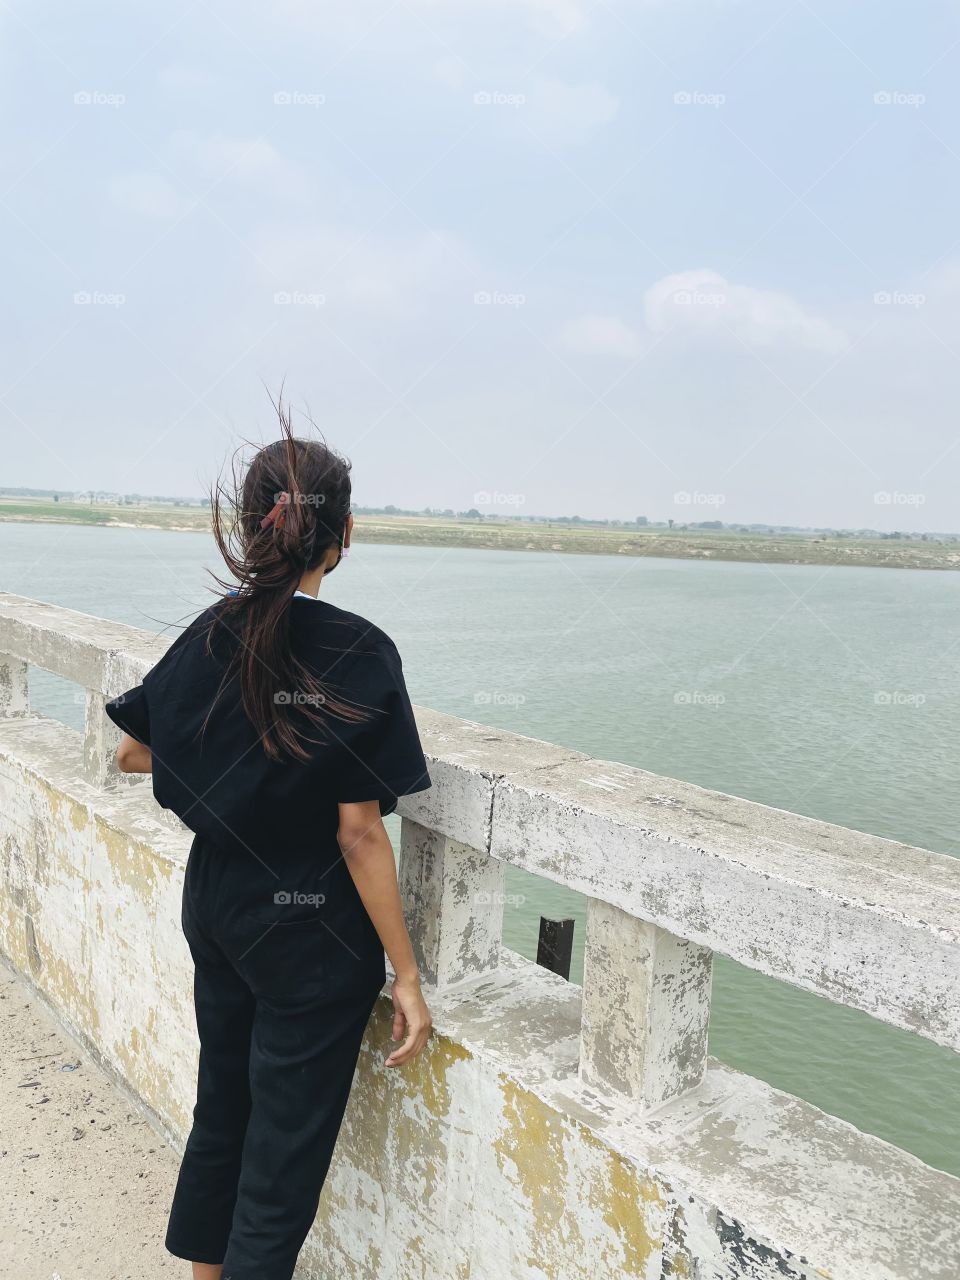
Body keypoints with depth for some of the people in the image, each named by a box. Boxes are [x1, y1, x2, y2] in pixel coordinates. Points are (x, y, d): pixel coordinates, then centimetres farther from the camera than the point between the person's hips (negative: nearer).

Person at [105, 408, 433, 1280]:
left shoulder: (210, 635, -5)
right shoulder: (358, 655, -21)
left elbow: (133, 753, 7)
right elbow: (359, 832, -20)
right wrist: (407, 978, -12)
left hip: (215, 909, 6)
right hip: (313, 940, -6)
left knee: (221, 1108, 26)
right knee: (285, 1149, 12)